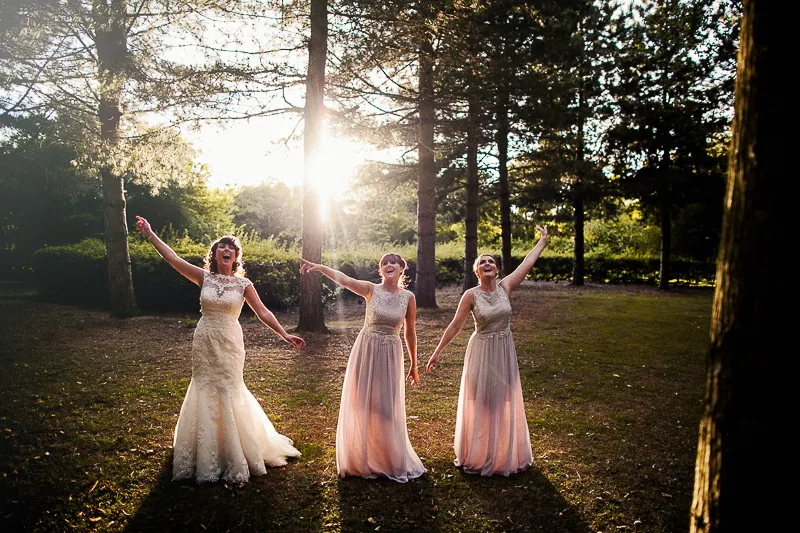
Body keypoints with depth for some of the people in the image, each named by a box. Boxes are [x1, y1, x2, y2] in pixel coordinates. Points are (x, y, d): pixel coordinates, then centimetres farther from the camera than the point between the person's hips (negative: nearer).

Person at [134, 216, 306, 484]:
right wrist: (150, 235, -9)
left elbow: (263, 313, -4)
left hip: (229, 344, -2)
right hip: (204, 343, 2)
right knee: (205, 393, 9)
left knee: (227, 393, 3)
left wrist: (284, 334, -10)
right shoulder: (205, 277, 0)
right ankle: (207, 455, 27)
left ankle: (234, 456, 20)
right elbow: (173, 259, -5)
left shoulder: (243, 284, -3)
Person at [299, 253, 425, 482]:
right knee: (361, 406, 6)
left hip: (390, 354, 0)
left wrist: (413, 366, 10)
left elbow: (410, 332, 6)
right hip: (365, 351, 0)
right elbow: (343, 279, -22)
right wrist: (320, 267, -38)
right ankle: (362, 460, 23)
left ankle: (390, 461, 24)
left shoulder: (408, 297, -2)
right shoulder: (371, 289, -5)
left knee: (386, 409, 5)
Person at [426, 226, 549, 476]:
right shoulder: (471, 295, -12)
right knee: (480, 403, 6)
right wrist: (437, 352, -7)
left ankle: (505, 453, 31)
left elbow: (527, 262, 2)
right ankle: (478, 455, 23)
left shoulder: (505, 287, -3)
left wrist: (543, 240, 6)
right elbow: (455, 326, -8)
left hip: (505, 351, 4)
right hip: (482, 351, -3)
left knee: (505, 402, 14)